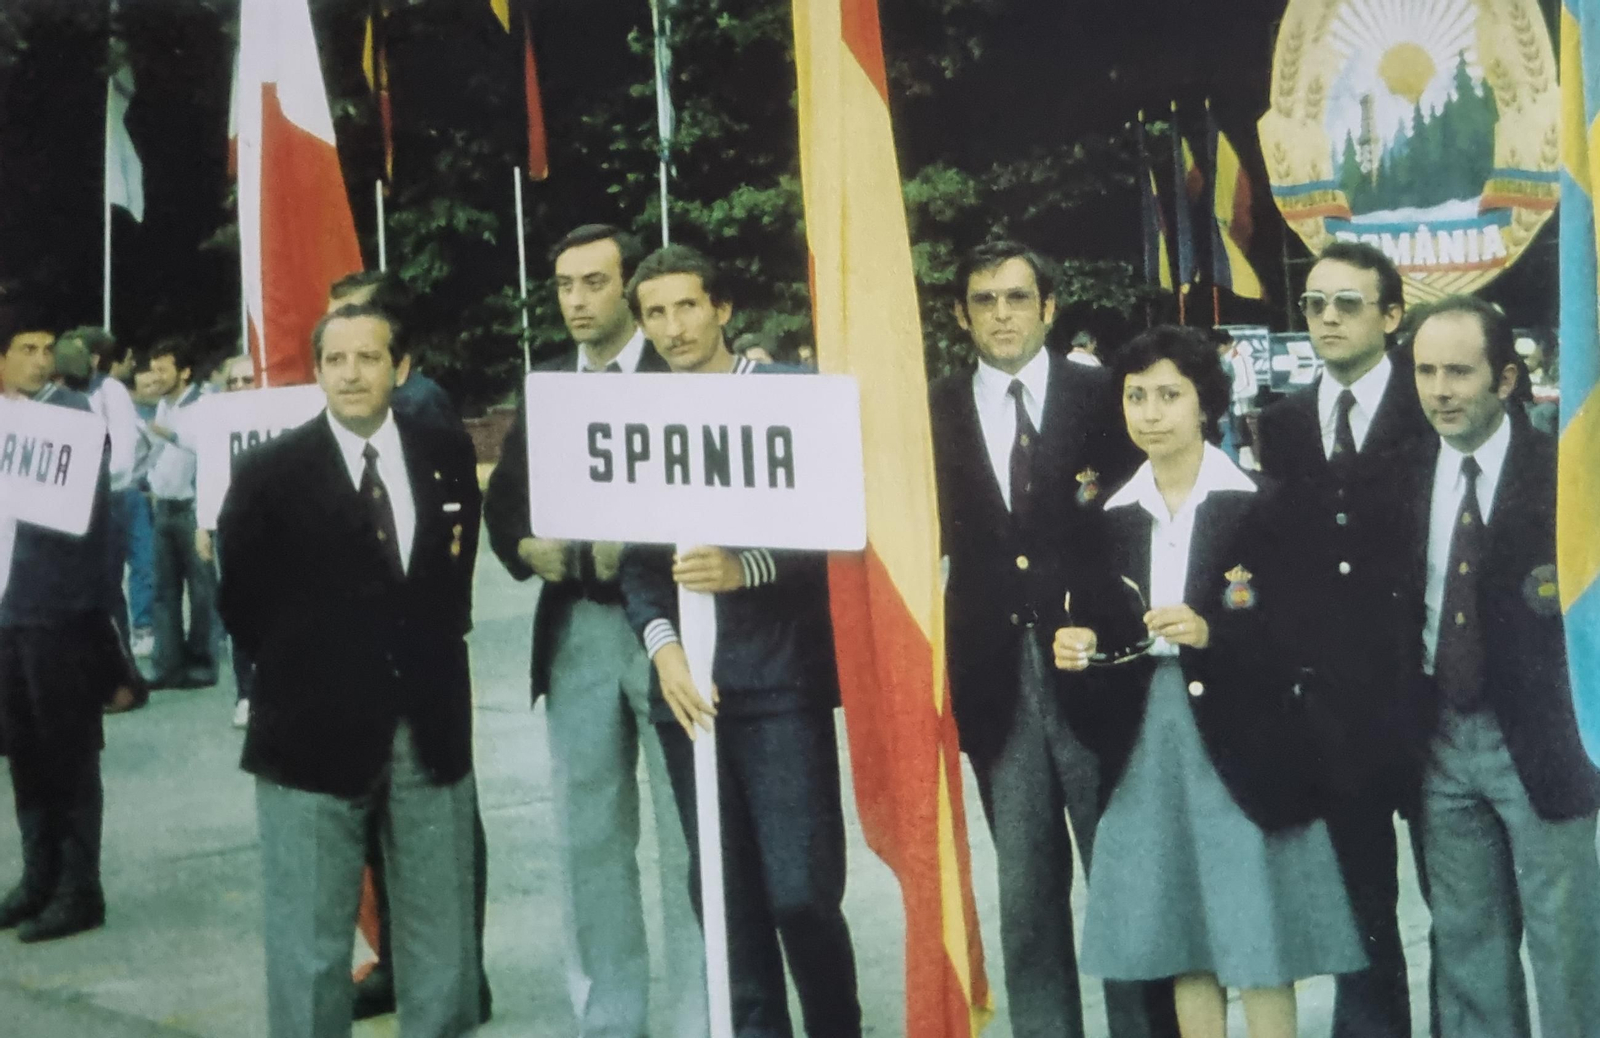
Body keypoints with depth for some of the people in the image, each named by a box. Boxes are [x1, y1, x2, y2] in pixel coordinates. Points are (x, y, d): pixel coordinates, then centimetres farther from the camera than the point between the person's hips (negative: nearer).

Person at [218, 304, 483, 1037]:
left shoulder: (449, 458, 4)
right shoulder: (269, 473, -4)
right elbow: (242, 605, 2)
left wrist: (429, 661, 5)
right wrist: (301, 673, 2)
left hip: (431, 728, 3)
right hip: (315, 730, -3)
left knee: (442, 936, 13)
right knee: (309, 945, 4)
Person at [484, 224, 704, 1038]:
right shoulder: (545, 384, 12)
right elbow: (503, 493, 13)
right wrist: (525, 546, -6)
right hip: (575, 631, 5)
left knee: (685, 838, 1)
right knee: (590, 838, 11)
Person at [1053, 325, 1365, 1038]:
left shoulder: (1258, 505, -4)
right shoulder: (1112, 515, 9)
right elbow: (1092, 624, 13)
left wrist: (1211, 634, -20)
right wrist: (1075, 647, -9)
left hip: (1242, 743, -4)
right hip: (1146, 744, 4)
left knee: (1259, 944, -1)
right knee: (1181, 941, 8)